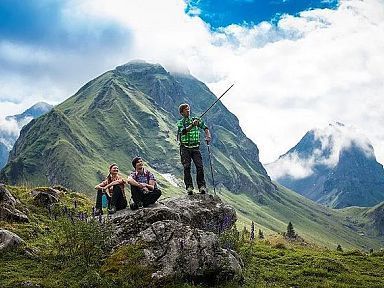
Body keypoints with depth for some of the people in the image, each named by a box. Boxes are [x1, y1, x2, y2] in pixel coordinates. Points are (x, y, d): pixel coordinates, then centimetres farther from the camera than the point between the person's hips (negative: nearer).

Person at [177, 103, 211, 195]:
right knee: (187, 167, -9)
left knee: (200, 166, -10)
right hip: (185, 148, -1)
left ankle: (202, 186, -9)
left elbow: (205, 128, 6)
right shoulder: (180, 122, 6)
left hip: (195, 147, 1)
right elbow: (183, 131, -14)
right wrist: (192, 125, -29)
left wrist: (208, 136, -13)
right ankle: (189, 187, -8)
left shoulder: (196, 120, 13)